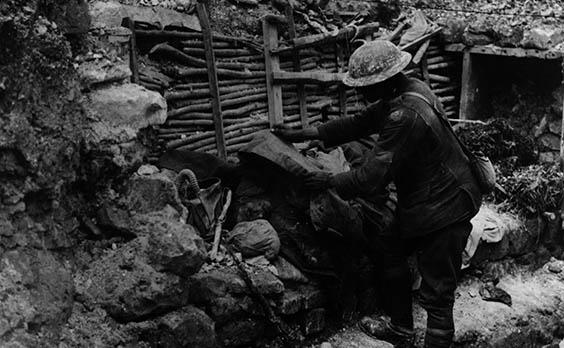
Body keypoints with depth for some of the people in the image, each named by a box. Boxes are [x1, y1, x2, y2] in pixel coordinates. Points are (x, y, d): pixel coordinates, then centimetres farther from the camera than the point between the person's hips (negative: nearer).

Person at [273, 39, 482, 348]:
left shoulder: (405, 115, -30)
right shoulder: (406, 90, 1)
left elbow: (374, 175, -27)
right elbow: (358, 123, 10)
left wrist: (330, 181, -11)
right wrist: (304, 134, 8)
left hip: (443, 211, -11)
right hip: (420, 202, 11)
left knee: (436, 294, -2)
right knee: (389, 251, 24)